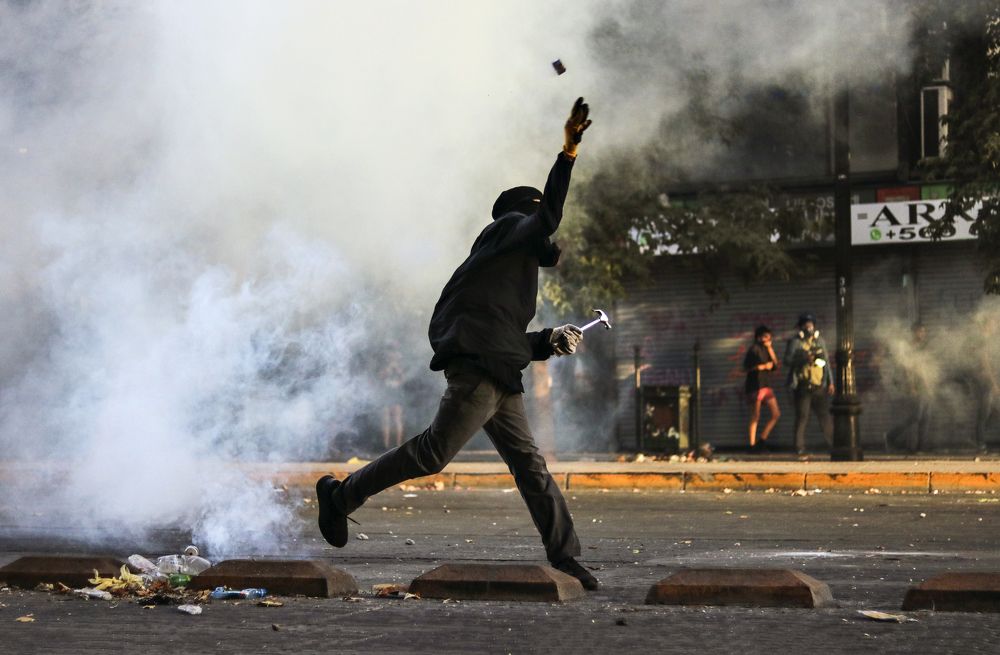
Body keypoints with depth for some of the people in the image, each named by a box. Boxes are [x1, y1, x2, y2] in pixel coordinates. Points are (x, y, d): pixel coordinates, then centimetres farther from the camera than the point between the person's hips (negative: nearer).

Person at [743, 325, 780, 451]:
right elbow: (746, 367, -9)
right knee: (755, 417, -4)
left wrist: (770, 350, 0)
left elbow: (776, 365, 7)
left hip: (767, 385, 7)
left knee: (776, 414, 2)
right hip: (755, 385, -7)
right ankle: (752, 444, 0)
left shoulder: (768, 349, 17)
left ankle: (762, 441, 9)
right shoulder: (754, 349, -4)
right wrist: (763, 366, -9)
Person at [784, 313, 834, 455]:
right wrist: (803, 359, -19)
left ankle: (833, 443, 4)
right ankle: (800, 447, 0)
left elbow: (826, 362, 18)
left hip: (819, 386, 4)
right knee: (802, 417, -4)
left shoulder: (820, 341, 14)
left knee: (825, 415, 0)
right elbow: (787, 361, -6)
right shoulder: (795, 342, 1)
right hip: (802, 387, -3)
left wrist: (830, 382, 13)